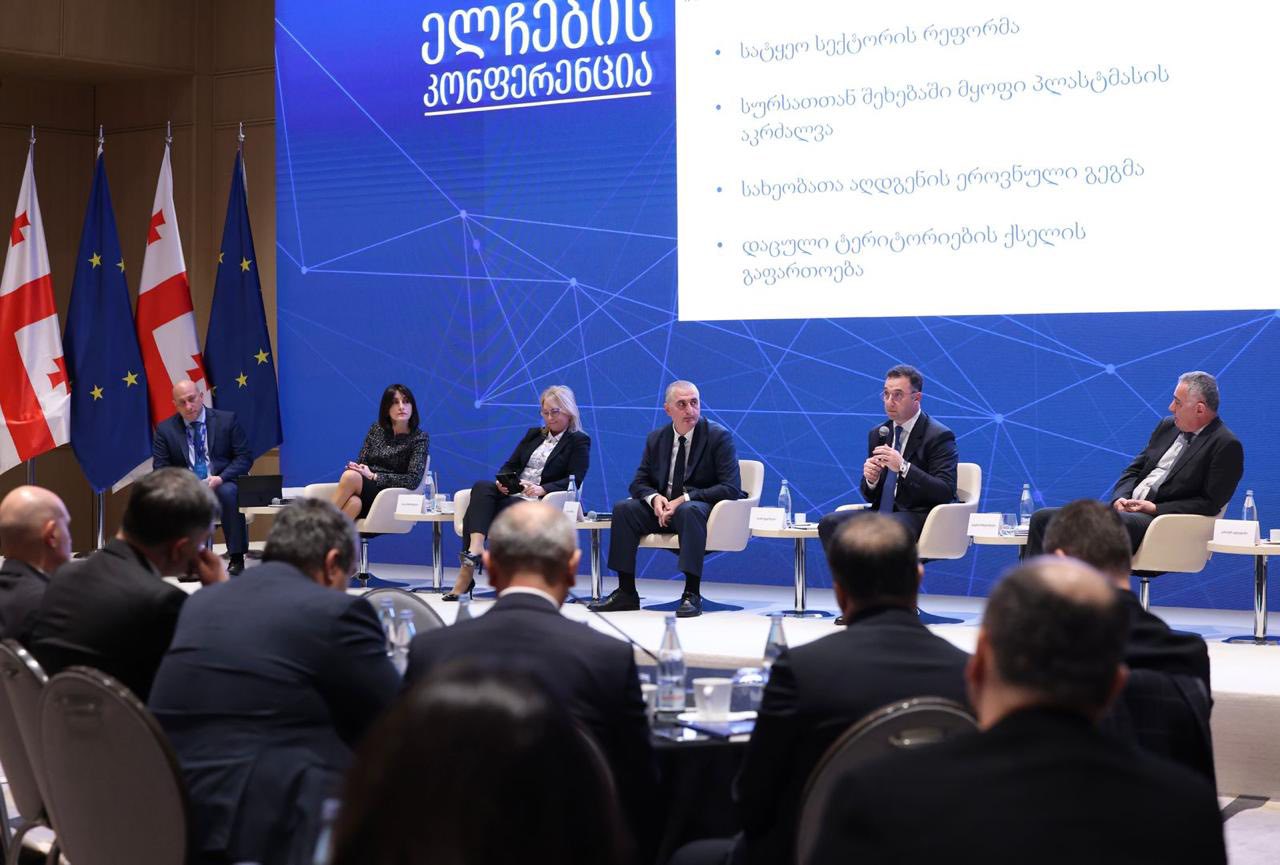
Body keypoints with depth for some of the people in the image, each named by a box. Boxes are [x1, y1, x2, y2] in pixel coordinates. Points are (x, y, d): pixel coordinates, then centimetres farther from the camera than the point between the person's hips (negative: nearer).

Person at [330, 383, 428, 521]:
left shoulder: (419, 437, 3)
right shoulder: (376, 429, 16)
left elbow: (413, 480, -7)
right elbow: (361, 462, 15)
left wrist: (373, 476, -11)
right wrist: (356, 467, -11)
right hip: (365, 490, 3)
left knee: (351, 476, -33)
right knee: (354, 502, -37)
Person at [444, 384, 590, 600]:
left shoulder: (579, 441, 7)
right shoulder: (533, 434, 26)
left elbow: (574, 480, -7)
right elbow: (510, 465, 21)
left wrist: (543, 489, -23)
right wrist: (502, 481, -3)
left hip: (538, 503, -6)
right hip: (510, 494, 6)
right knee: (482, 487, -28)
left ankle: (466, 573, -35)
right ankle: (475, 547, -44)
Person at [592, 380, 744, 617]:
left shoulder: (719, 436, -7)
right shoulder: (656, 438, 8)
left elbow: (731, 488, -14)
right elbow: (639, 482, 11)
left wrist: (685, 499, -23)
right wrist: (654, 498, -14)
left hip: (702, 508, -5)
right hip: (663, 508, 5)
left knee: (689, 510, -38)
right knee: (623, 508, -19)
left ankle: (692, 594, -35)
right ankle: (626, 593, -16)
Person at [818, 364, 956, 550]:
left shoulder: (939, 436, -4)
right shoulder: (878, 434, 15)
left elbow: (946, 492, -14)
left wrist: (903, 467, -24)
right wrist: (871, 480, -7)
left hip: (919, 517, -6)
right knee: (829, 524, -21)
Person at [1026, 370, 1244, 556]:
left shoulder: (1226, 445, -5)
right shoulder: (1167, 426, 18)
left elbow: (1210, 504, -11)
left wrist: (1155, 508, -14)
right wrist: (1120, 498, -1)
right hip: (1125, 510, 8)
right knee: (1043, 518, -8)